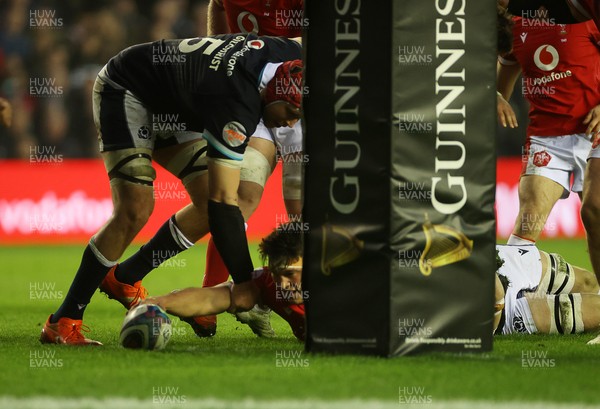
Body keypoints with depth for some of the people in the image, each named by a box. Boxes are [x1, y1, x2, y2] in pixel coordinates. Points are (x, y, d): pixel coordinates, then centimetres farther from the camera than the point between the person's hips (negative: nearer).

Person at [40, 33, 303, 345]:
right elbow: (223, 202, -35)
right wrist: (244, 282, -31)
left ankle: (123, 278, 17)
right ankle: (63, 322, -16)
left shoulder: (289, 54, -17)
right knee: (135, 210, -22)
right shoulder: (239, 105, -38)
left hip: (170, 106, 9)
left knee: (207, 207, 1)